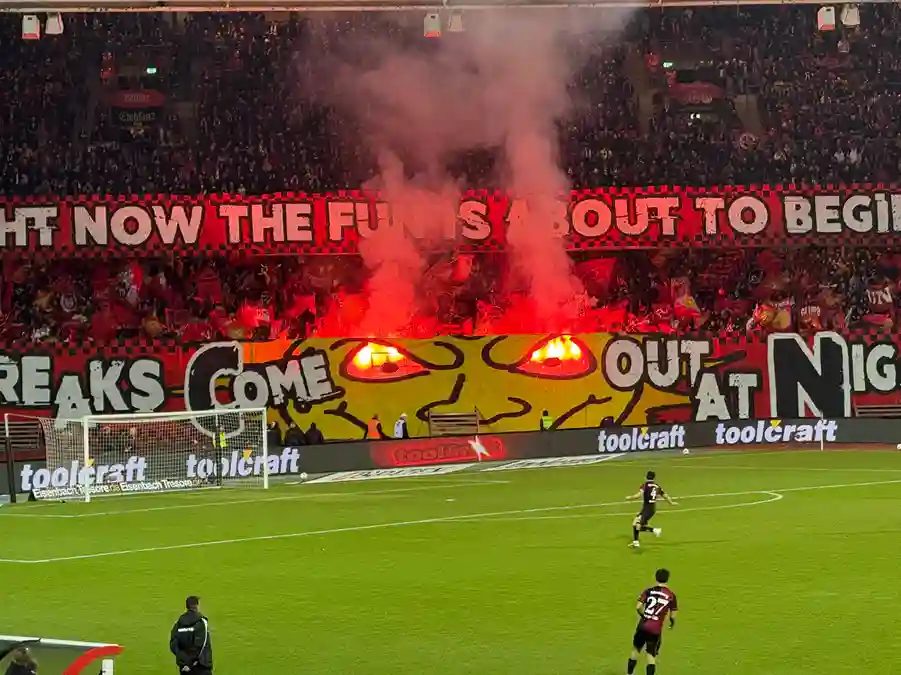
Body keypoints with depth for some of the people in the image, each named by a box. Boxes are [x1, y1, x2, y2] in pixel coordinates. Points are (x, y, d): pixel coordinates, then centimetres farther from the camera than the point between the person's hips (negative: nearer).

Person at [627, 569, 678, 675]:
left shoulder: (648, 591, 0)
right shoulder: (671, 596, -2)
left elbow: (638, 607, -7)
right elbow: (673, 615, 1)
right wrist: (672, 622, 25)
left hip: (643, 626, 2)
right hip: (656, 629, -2)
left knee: (636, 649, 20)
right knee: (651, 656, 3)